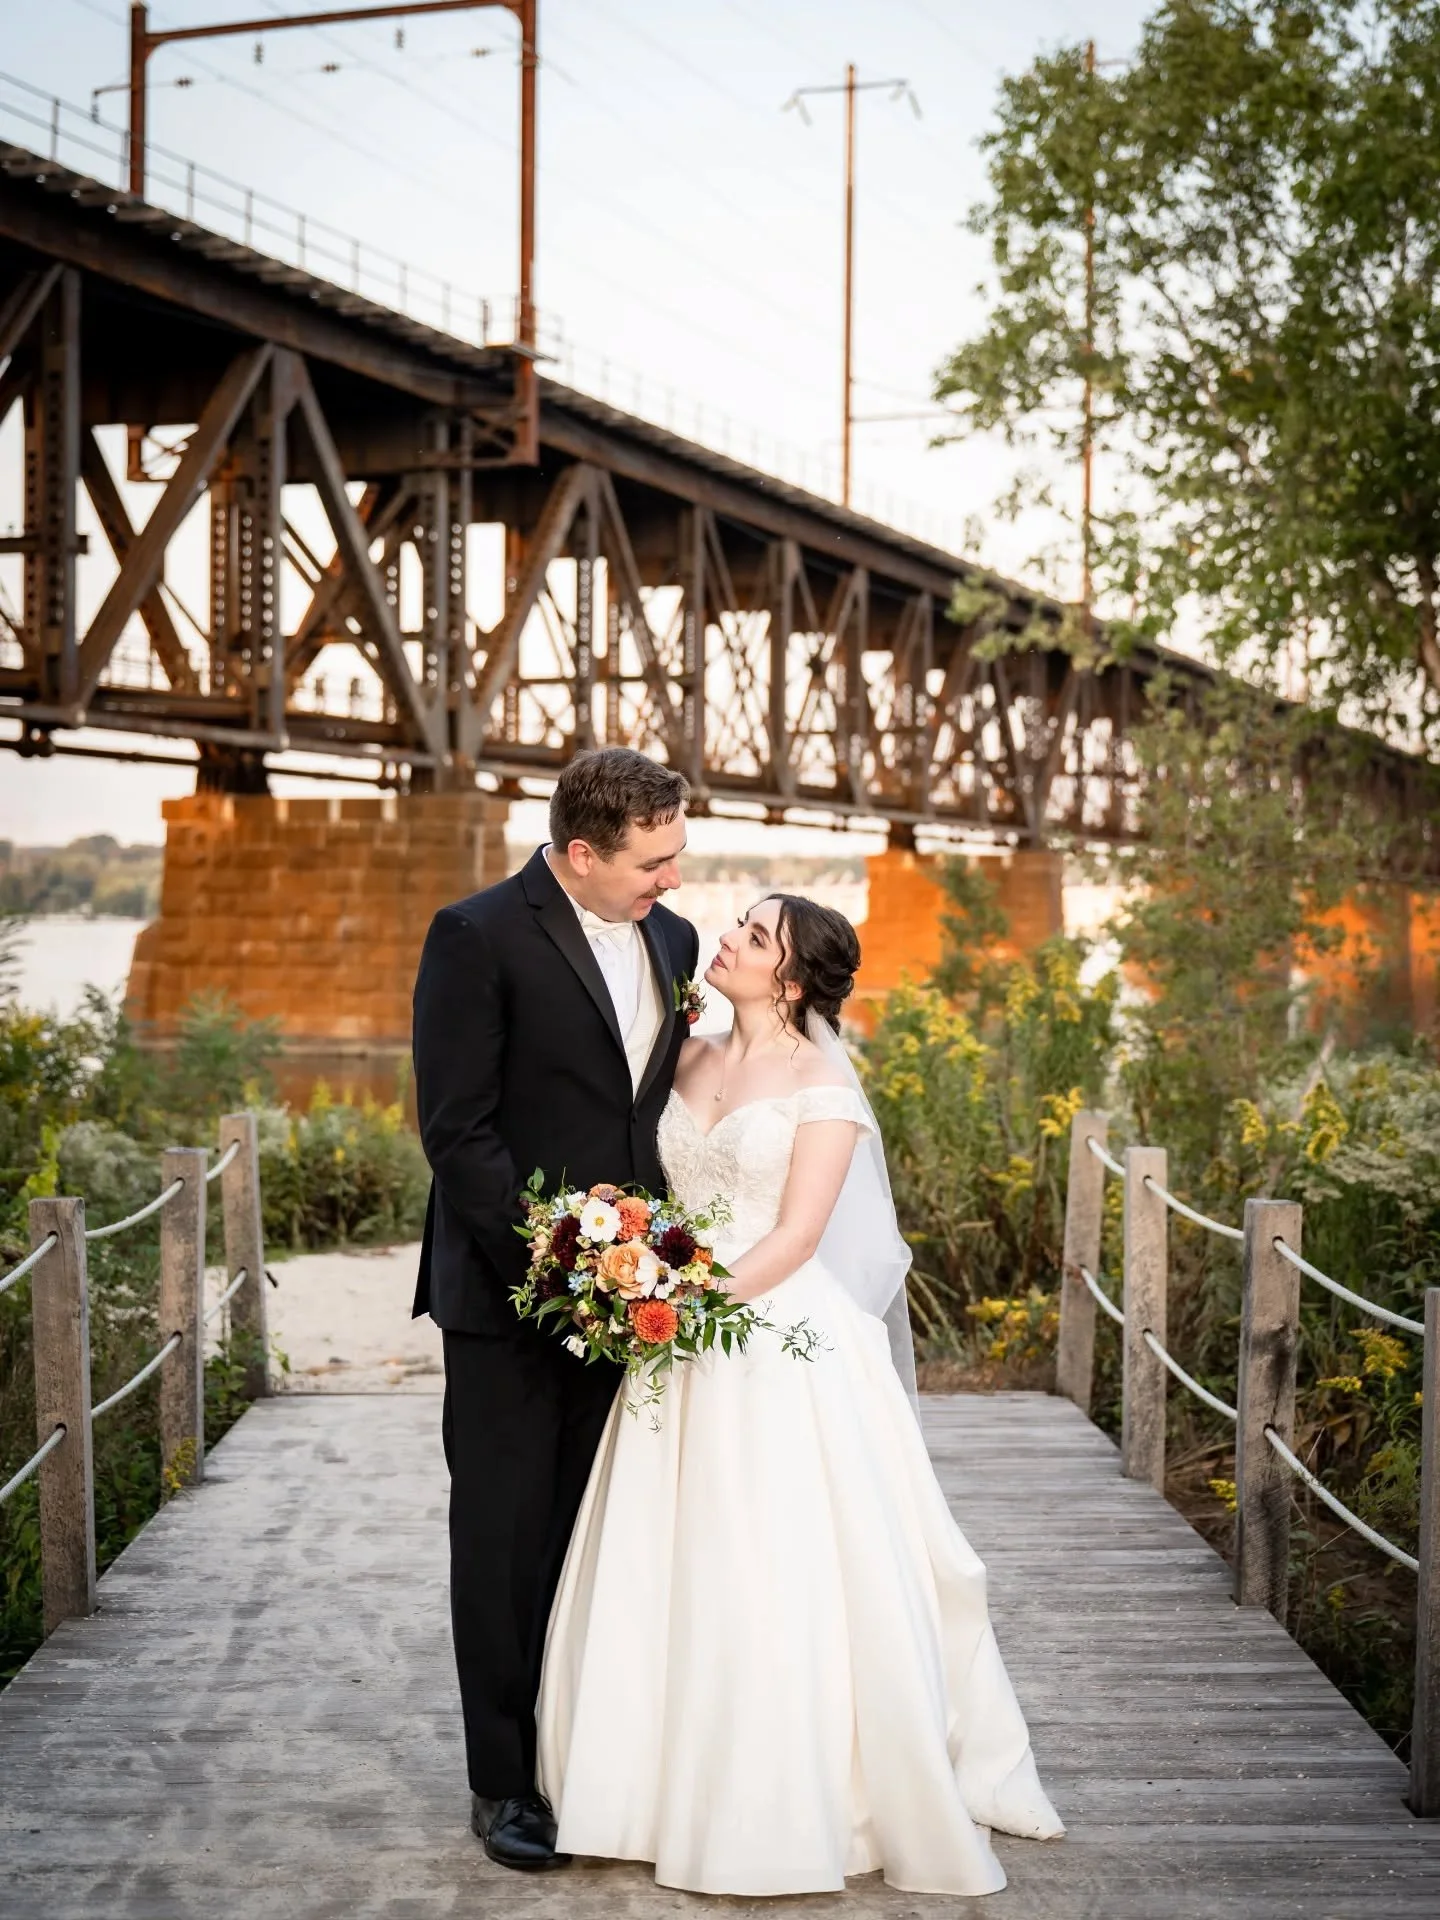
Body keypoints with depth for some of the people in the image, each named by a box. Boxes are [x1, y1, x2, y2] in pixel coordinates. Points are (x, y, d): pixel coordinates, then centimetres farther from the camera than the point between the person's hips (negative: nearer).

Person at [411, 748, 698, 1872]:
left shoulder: (672, 940, 8)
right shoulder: (478, 937, -12)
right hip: (509, 1294, -5)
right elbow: (457, 1129, -15)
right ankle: (505, 1780, 15)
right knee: (506, 1539, 5)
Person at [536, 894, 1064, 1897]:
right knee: (669, 1575, 7)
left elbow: (797, 1234, -13)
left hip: (783, 1347, -6)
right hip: (687, 1348, 6)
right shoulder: (690, 1062, 12)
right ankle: (684, 1787, 20)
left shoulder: (823, 1081, -6)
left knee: (786, 1579, -2)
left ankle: (806, 1804, 11)